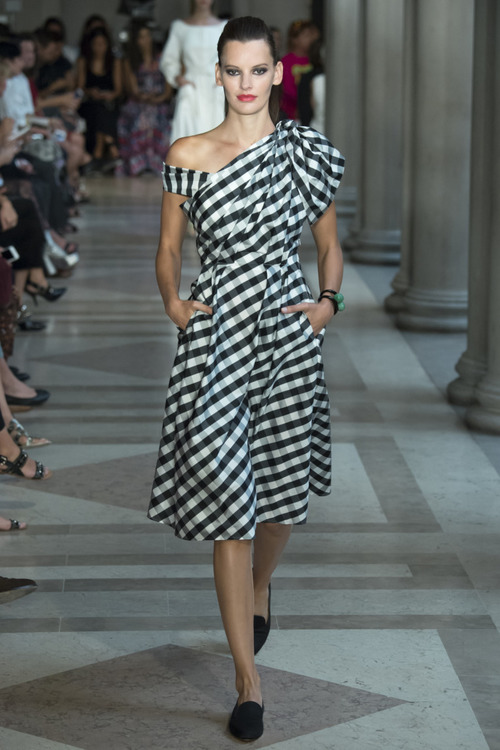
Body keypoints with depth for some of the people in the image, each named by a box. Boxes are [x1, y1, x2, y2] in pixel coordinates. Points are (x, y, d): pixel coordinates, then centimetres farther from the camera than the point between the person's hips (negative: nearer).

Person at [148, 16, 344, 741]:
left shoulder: (306, 153, 2)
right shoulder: (188, 156, -1)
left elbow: (329, 245, 13)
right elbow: (169, 247, 9)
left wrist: (329, 300, -2)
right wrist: (172, 301, -7)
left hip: (288, 333, 2)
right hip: (217, 338, -2)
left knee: (280, 491, 15)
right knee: (228, 503, -5)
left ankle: (259, 591, 50)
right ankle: (248, 682, 2)